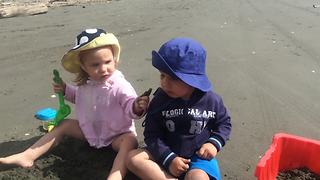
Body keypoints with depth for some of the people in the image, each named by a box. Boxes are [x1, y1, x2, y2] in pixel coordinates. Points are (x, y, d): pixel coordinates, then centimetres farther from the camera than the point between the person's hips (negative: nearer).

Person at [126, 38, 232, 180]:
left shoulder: (211, 100, -9)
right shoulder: (160, 100, -9)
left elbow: (224, 123, 8)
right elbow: (152, 135, -7)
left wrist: (214, 143, -10)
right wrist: (169, 158, -19)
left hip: (200, 156, -2)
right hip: (168, 154, 2)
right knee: (133, 158, -20)